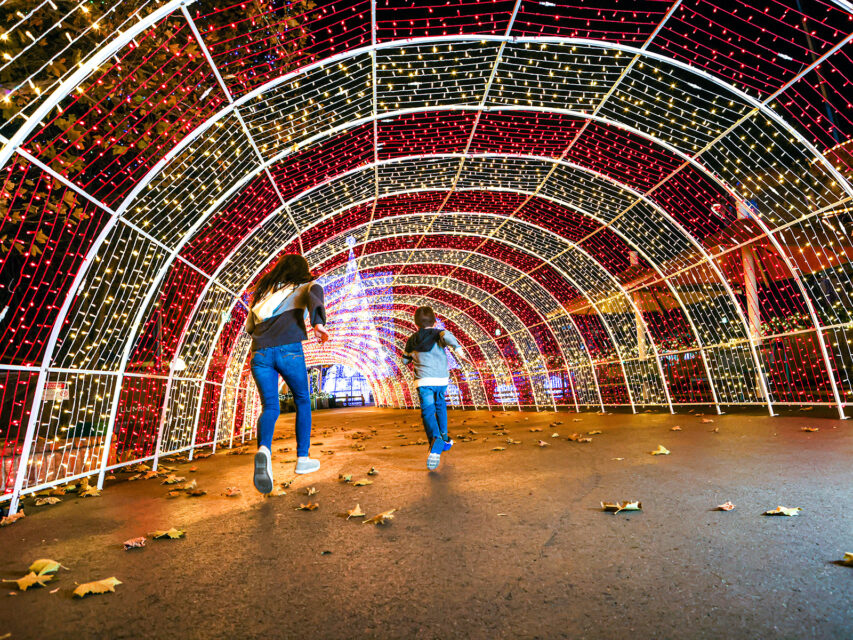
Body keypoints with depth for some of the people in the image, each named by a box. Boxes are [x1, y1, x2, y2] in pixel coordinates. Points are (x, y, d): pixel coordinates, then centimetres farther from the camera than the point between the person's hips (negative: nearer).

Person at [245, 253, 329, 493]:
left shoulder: (263, 290, 26)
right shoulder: (302, 286, 13)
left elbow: (249, 327, 31)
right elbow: (315, 291, -14)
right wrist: (318, 321, -30)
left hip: (260, 353, 4)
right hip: (288, 349, -3)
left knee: (269, 407, 5)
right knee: (302, 401, 14)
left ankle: (264, 449, -24)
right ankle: (302, 458, 15)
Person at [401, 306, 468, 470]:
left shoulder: (412, 340, 12)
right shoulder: (437, 334, 4)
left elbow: (405, 359, 23)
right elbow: (447, 335, -21)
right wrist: (458, 348, -27)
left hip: (423, 381, -1)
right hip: (441, 379, 1)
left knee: (428, 412, -7)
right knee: (440, 406, 25)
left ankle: (436, 440, -32)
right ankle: (444, 436, 34)